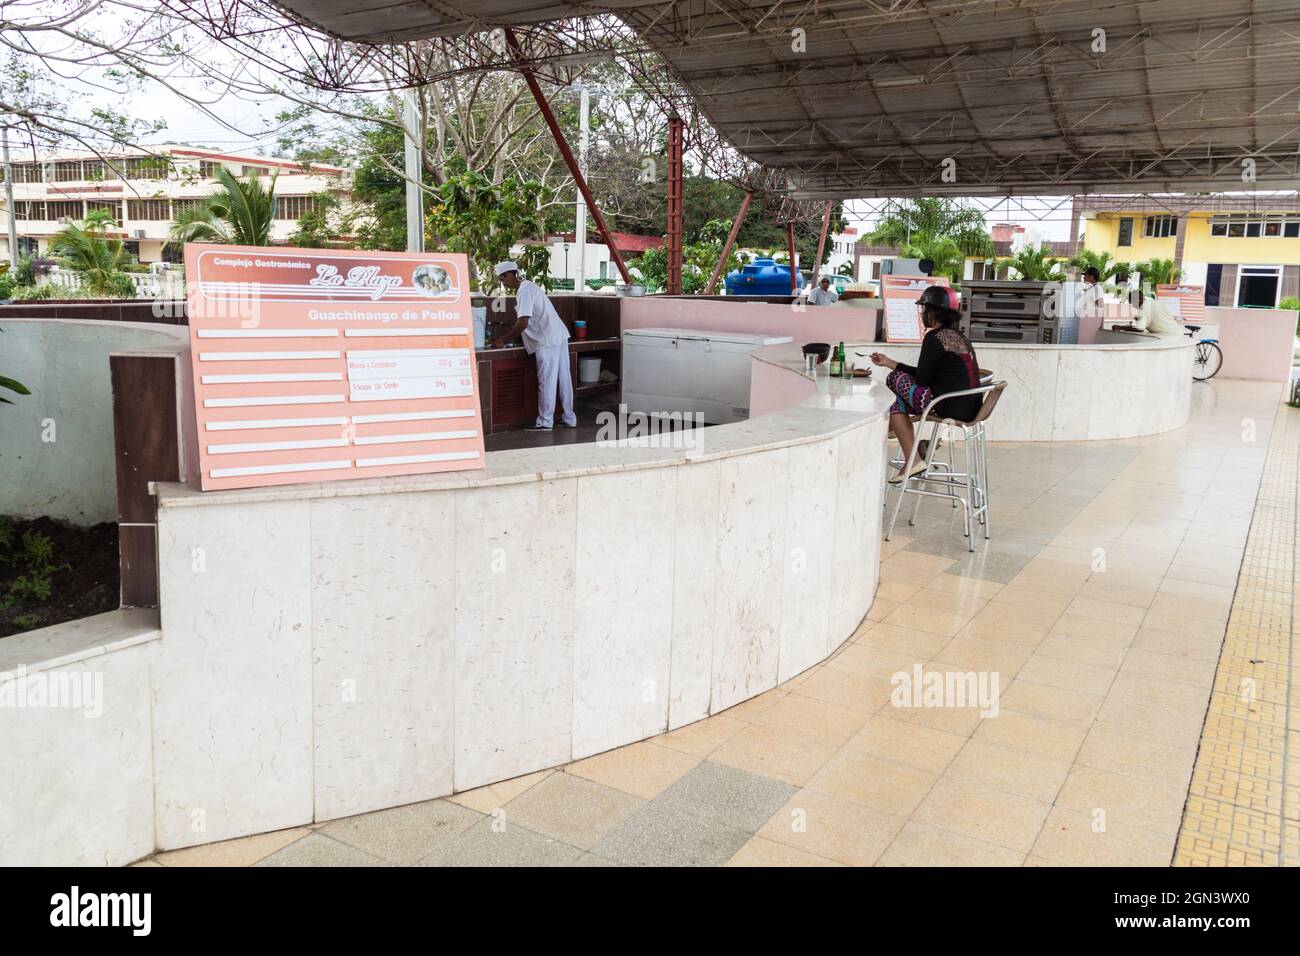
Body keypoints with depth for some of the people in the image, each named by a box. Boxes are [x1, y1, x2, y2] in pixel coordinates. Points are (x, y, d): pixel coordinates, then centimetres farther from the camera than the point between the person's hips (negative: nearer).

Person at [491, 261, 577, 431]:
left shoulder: (524, 291, -12)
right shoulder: (528, 287, 19)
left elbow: (523, 323, -20)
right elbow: (526, 322, 24)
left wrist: (503, 340, -10)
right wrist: (505, 338, 22)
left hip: (548, 341, -10)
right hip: (559, 337, 10)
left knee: (546, 382, -3)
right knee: (563, 379, 11)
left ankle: (545, 422, 3)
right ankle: (569, 418, 16)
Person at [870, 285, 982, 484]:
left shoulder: (934, 337, -12)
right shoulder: (958, 335, 18)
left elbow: (922, 380, -9)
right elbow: (927, 375, 21)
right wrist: (889, 362, 26)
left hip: (951, 406, -10)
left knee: (896, 378, 3)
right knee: (899, 405, 19)